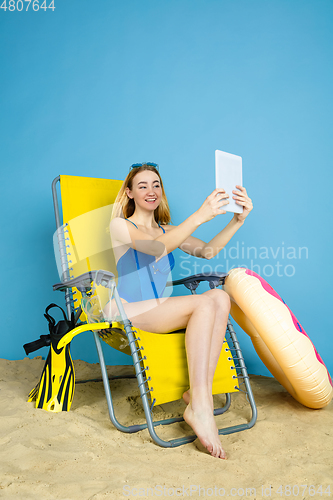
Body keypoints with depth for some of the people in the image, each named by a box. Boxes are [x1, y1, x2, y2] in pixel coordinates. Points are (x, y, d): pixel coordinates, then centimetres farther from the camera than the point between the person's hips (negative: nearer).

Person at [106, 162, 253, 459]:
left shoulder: (169, 231, 20)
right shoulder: (119, 226, 2)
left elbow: (207, 250, 0)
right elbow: (156, 247, -21)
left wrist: (238, 220, -15)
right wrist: (199, 217, -33)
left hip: (159, 313, 6)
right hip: (126, 313, -5)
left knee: (221, 297, -24)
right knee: (206, 302, -28)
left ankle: (200, 395, -28)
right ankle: (200, 406, -29)